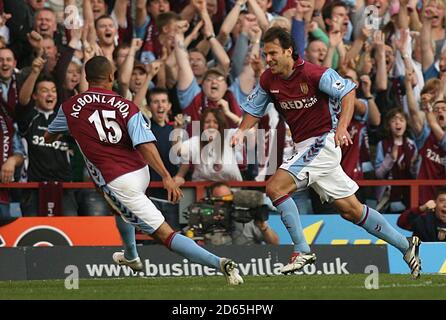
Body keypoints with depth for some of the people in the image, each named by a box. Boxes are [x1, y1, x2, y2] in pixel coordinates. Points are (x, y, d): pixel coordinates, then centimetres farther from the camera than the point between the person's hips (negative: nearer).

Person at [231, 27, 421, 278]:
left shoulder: (313, 74, -16)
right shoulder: (268, 80, 4)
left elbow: (348, 91, -17)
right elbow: (254, 109, 14)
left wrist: (342, 127, -30)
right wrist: (242, 131, -6)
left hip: (324, 141, -7)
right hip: (304, 147, 7)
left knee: (276, 188, -20)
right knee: (351, 210, 10)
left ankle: (303, 250, -13)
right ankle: (405, 245, 21)